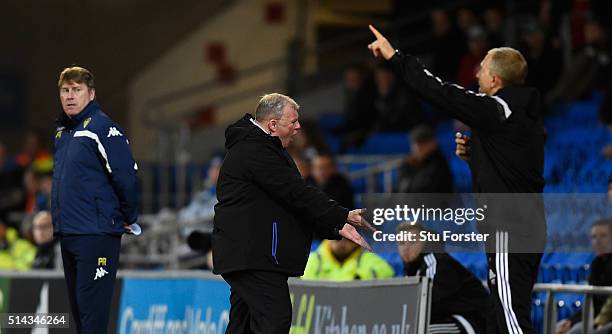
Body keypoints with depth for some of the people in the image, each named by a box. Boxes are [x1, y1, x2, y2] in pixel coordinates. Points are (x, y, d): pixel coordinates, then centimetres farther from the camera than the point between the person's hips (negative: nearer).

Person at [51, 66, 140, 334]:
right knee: (77, 308, 12)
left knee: (92, 309, -11)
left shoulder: (102, 128, -12)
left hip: (96, 234, -9)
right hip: (66, 233, 9)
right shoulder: (62, 131, 15)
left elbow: (126, 177, -15)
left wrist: (129, 219, -7)